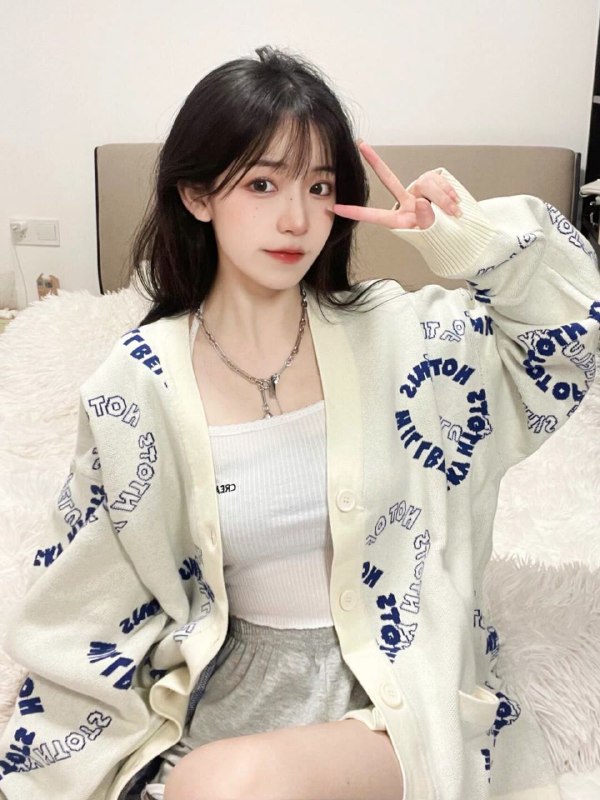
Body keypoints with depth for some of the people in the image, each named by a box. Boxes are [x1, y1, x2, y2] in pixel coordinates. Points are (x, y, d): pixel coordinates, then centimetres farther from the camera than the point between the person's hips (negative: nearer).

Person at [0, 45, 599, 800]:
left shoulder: (394, 333, -5)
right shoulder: (137, 384, -8)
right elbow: (88, 604, 0)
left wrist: (469, 238, -10)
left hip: (396, 673, 0)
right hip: (236, 673, 1)